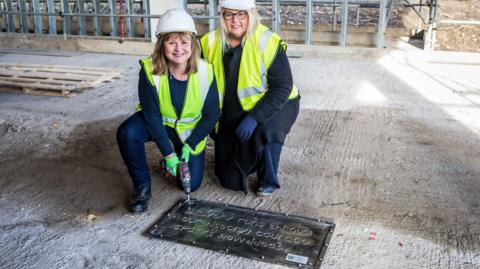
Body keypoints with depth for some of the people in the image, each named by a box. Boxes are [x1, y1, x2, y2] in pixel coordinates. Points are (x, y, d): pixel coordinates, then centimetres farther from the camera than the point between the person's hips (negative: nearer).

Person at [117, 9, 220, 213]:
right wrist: (168, 153, -22)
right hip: (158, 122, 0)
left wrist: (190, 145, -16)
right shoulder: (150, 70, -27)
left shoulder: (205, 72, -24)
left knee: (191, 184, -3)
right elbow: (151, 114, -21)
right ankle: (142, 186, -8)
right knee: (127, 133, -32)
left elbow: (212, 114, -12)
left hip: (190, 129, 1)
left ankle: (184, 156, 32)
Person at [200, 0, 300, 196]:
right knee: (230, 180, 5)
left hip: (275, 104, -3)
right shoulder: (210, 43, -10)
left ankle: (268, 181, -8)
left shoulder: (267, 42, -23)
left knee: (263, 131, -38)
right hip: (234, 112, 4)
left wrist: (254, 117, -31)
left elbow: (282, 87, -24)